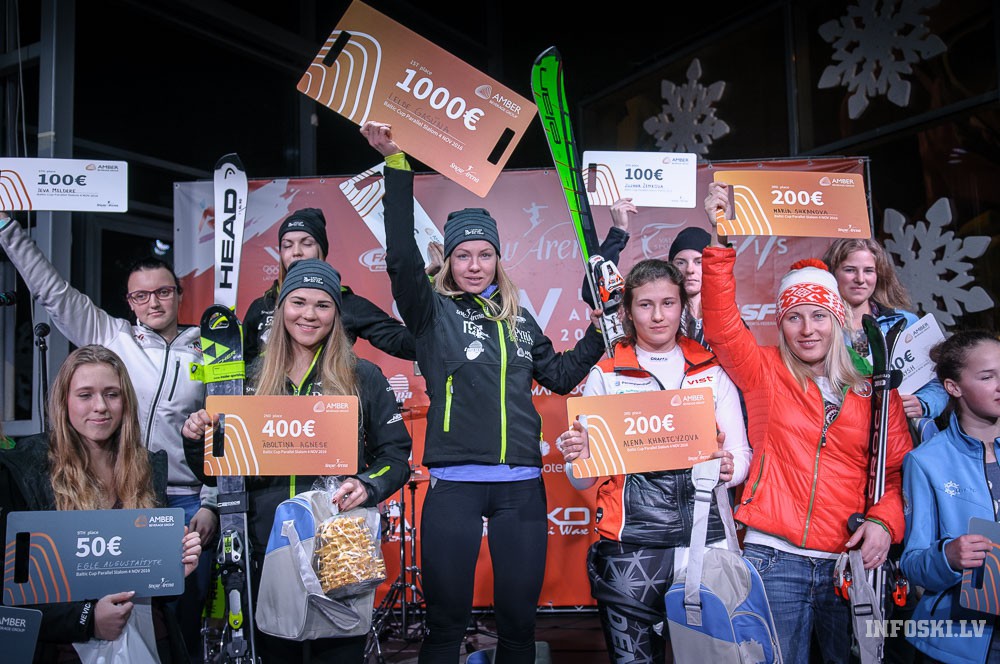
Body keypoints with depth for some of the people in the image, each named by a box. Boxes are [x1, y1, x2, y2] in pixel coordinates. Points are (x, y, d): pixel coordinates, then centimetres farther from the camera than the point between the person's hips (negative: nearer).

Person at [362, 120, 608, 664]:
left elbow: (560, 376, 20)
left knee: (518, 620, 10)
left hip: (522, 486, 3)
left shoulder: (517, 320, 14)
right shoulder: (433, 311, 2)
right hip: (453, 484, -3)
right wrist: (396, 163, -19)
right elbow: (401, 256, -13)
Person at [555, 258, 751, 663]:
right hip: (631, 546, -1)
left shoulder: (713, 370, 9)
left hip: (705, 537, 1)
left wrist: (729, 466, -13)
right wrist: (578, 457, -17)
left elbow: (741, 454, 9)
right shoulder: (606, 375, 5)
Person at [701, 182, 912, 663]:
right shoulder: (764, 372, 4)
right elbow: (721, 324, -8)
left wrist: (884, 520, -8)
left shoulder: (874, 390, 9)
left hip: (851, 565, 2)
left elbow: (898, 470, 11)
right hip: (775, 560, -2)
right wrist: (720, 239, -16)